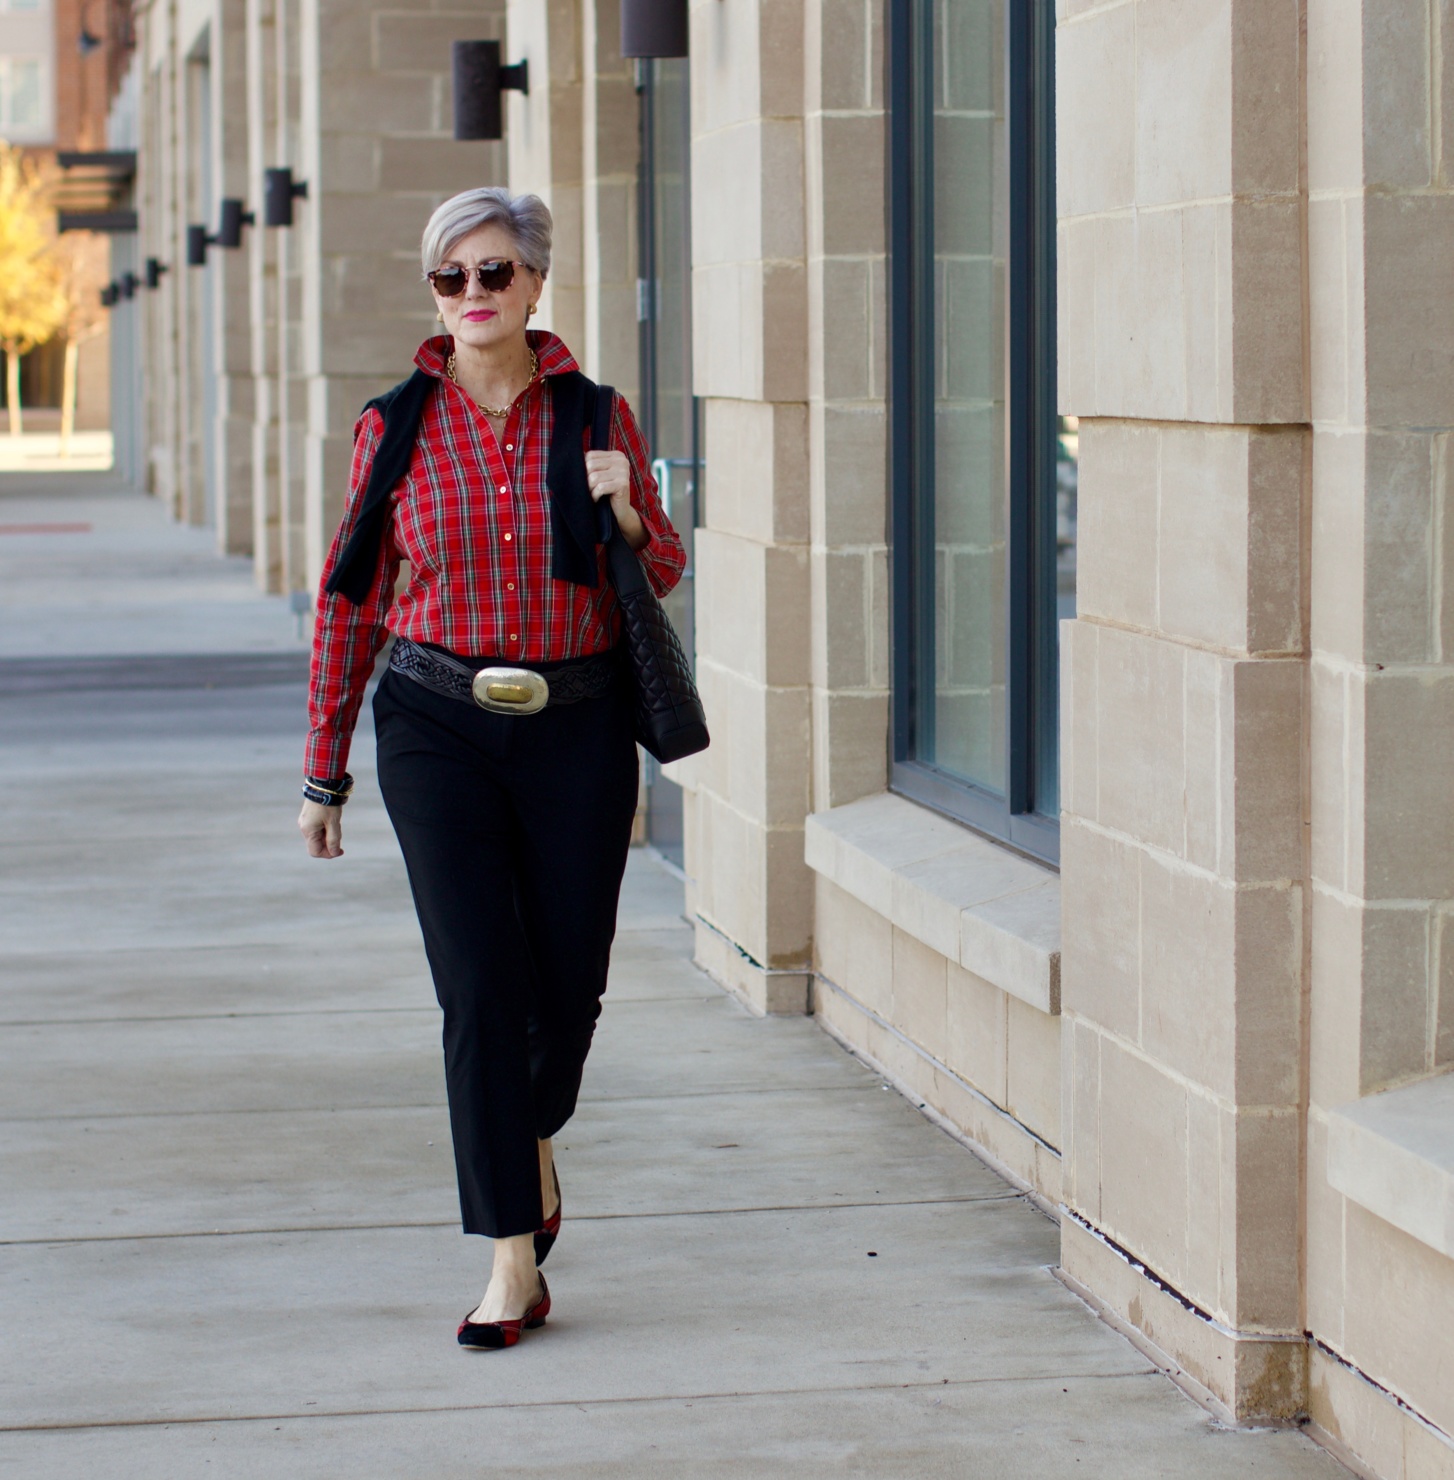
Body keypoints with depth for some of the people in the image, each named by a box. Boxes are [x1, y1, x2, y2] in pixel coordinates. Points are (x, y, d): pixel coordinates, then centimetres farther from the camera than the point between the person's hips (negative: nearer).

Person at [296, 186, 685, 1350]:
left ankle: (534, 1134, 40)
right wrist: (324, 770, 8)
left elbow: (661, 577, 13)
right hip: (440, 727, -1)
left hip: (578, 725, 1)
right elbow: (352, 599, 6)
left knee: (569, 982, 6)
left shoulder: (595, 417, 2)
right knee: (481, 985, -8)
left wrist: (627, 514, -11)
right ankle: (515, 1263, -4)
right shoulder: (397, 427, 0)